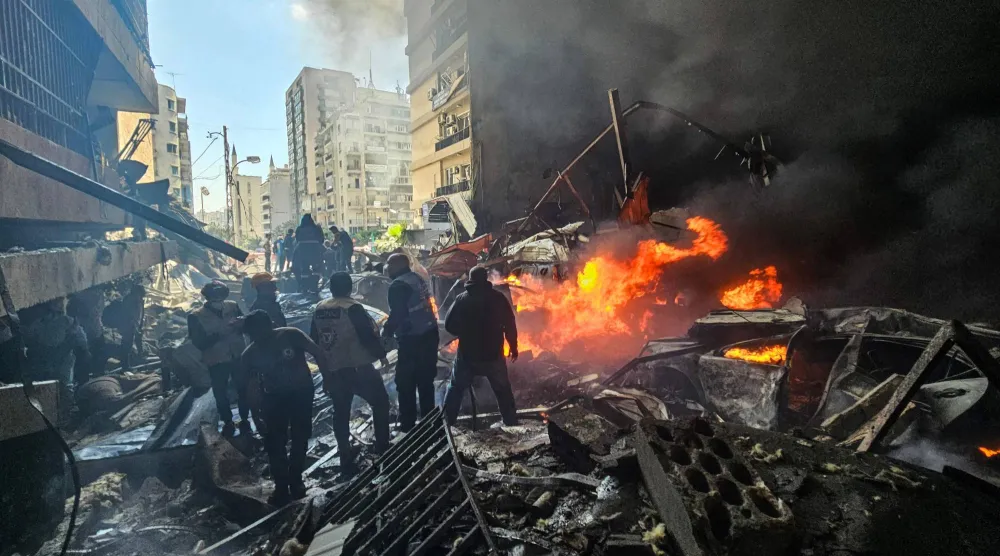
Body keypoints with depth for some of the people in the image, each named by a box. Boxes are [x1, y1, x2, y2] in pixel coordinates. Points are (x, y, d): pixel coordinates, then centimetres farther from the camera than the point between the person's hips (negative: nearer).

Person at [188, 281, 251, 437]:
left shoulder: (233, 306, -5)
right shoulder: (196, 316, -10)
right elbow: (199, 343, -14)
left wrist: (242, 323, -21)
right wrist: (219, 333, -28)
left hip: (238, 356, 2)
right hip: (216, 361, -1)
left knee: (243, 389, 11)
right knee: (220, 394, 12)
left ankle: (245, 420, 29)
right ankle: (227, 422, 33)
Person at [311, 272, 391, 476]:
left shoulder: (319, 310, 6)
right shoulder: (352, 308, -16)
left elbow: (314, 340, 13)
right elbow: (368, 336, -17)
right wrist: (381, 354, -1)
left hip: (331, 372, 6)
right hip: (357, 369, -6)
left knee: (340, 413, 14)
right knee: (380, 402, 13)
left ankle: (346, 460, 19)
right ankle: (382, 447, 16)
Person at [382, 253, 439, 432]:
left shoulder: (398, 285, -14)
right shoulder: (417, 278, 12)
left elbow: (397, 315, -20)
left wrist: (385, 332, -4)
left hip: (412, 339, -9)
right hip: (430, 334, 9)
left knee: (406, 382, 4)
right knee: (425, 379, 17)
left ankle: (408, 423, 11)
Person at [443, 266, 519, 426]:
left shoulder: (462, 298, -4)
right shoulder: (498, 297, -3)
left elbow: (449, 325, -3)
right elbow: (510, 325, -1)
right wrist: (513, 347, 11)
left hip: (467, 354, 0)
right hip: (493, 354, 0)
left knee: (456, 387, 17)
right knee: (503, 389, 16)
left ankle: (446, 422, 19)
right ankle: (511, 422, 20)